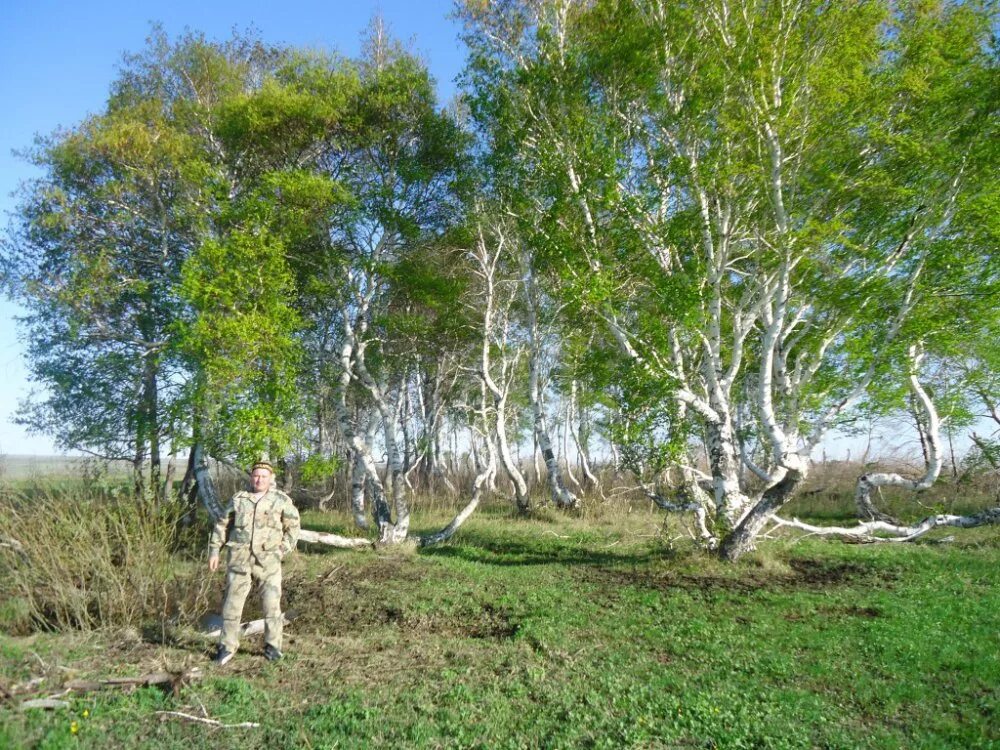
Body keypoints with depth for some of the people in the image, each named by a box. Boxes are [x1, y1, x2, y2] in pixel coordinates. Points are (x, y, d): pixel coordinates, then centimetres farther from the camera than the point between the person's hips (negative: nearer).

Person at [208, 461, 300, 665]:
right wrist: (214, 550, 9)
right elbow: (222, 525, 15)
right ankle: (227, 646, 20)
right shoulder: (238, 499, 10)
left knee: (271, 604, -2)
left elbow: (293, 527, 10)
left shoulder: (281, 500, 4)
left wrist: (282, 550, 1)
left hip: (268, 560, -2)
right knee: (232, 604, 6)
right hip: (239, 558, 2)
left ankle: (272, 647, 10)